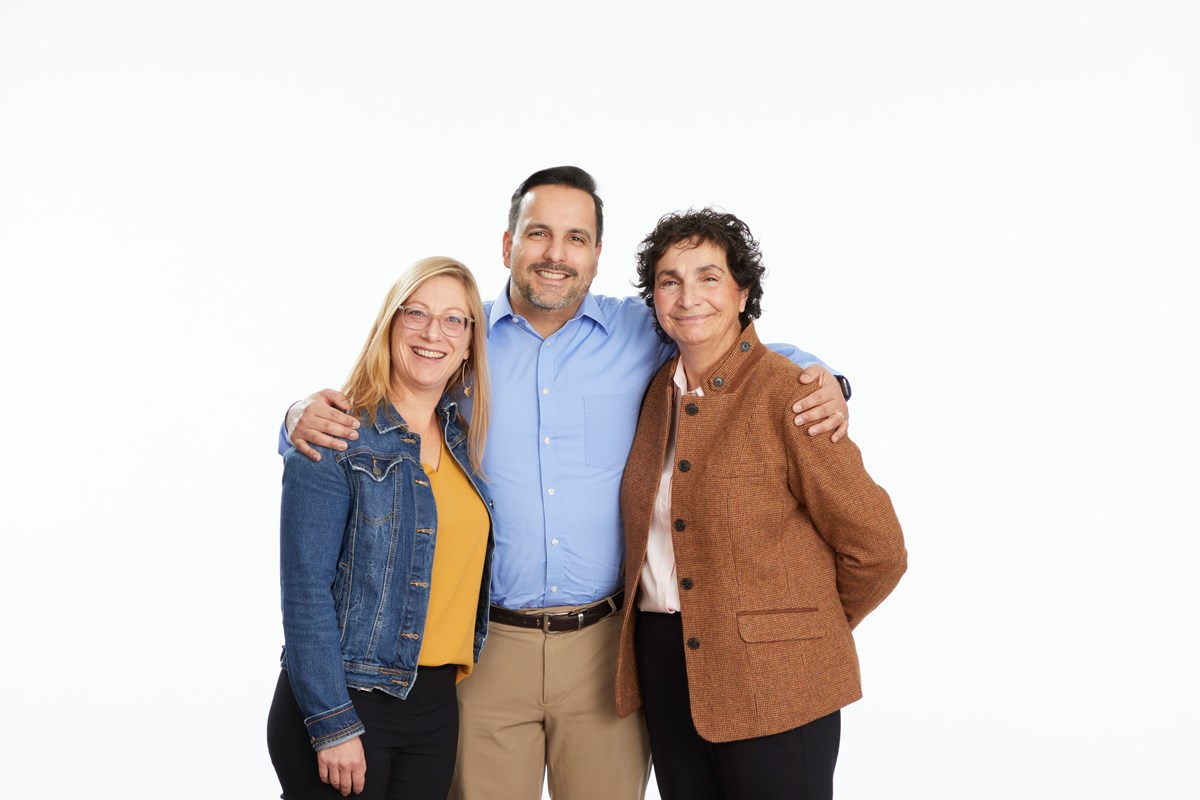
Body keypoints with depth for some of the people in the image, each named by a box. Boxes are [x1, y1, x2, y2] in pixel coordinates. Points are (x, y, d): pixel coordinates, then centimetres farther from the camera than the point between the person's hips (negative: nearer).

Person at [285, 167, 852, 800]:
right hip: (488, 646, 0)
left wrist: (819, 380, -6)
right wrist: (306, 414, -11)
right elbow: (360, 412, 11)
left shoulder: (642, 333, 2)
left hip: (606, 645, 1)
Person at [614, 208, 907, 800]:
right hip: (664, 663, 6)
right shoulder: (657, 391, 6)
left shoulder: (786, 394, -13)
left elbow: (875, 547, -9)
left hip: (773, 684, -5)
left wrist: (808, 630, 4)